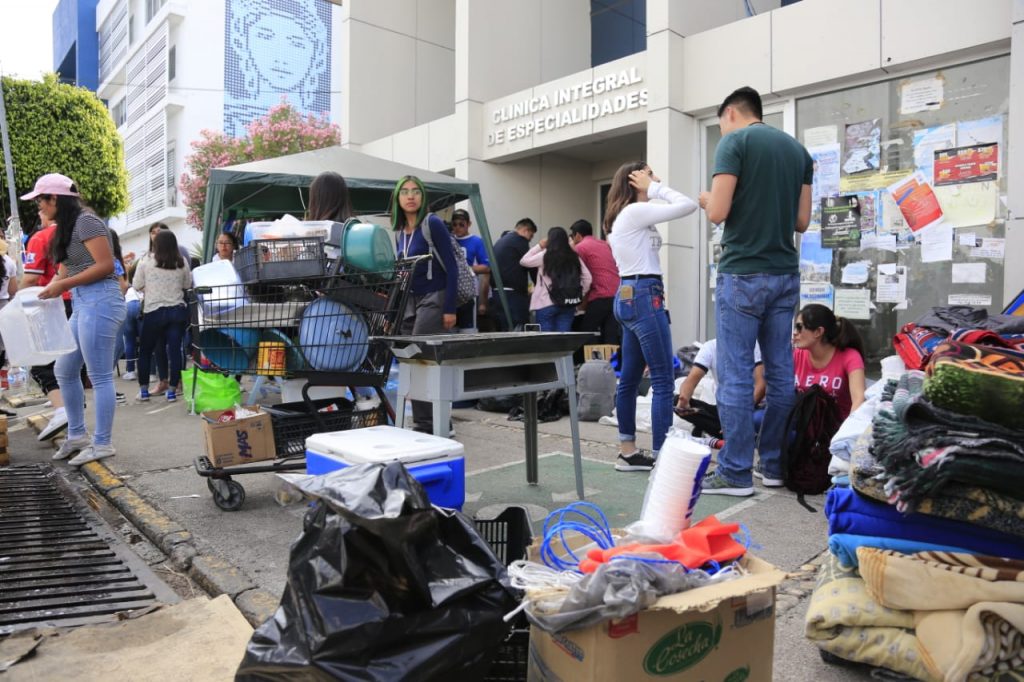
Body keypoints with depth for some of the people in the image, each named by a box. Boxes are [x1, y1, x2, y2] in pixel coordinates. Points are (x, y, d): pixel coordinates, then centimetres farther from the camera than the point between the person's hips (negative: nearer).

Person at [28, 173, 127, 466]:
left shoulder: (86, 221, -10)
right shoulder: (67, 228, 18)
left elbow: (106, 265, -17)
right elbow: (66, 272, 17)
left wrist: (62, 286, -16)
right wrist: (43, 293, 3)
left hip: (99, 302, -10)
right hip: (82, 304, 10)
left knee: (99, 376, -4)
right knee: (64, 371, 15)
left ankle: (102, 444, 4)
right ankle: (77, 435, 26)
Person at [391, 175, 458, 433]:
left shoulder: (433, 224, -8)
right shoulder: (399, 232, 11)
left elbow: (451, 268, -11)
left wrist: (450, 309, -15)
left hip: (433, 299, -7)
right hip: (409, 302, 7)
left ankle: (425, 425, -3)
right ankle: (425, 424, 15)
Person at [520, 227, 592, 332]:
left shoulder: (545, 255, -3)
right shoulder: (573, 257, 8)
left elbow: (523, 261, 9)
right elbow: (588, 278, 6)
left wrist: (539, 246, 14)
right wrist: (579, 296, 13)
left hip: (546, 304, -4)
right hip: (568, 304, 4)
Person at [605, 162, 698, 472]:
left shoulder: (623, 215, 19)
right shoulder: (635, 211, -10)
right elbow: (688, 206, -15)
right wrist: (655, 188, -7)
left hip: (629, 296, 11)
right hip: (644, 296, -11)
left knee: (630, 377, 11)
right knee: (663, 380, -7)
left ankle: (628, 452, 18)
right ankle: (660, 455, -5)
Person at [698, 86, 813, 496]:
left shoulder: (734, 141, -5)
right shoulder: (797, 149, 15)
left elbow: (718, 213, -13)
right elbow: (802, 220, 14)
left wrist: (705, 199, 9)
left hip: (743, 274, -7)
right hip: (785, 274, 7)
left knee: (736, 375, -3)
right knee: (780, 372, 10)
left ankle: (735, 473, 2)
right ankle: (774, 465, 18)